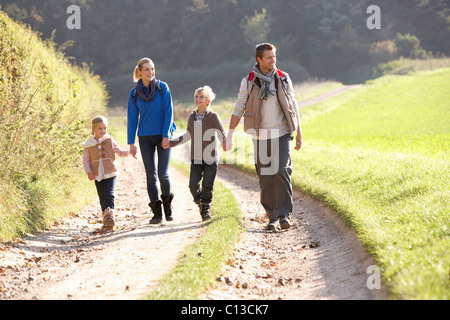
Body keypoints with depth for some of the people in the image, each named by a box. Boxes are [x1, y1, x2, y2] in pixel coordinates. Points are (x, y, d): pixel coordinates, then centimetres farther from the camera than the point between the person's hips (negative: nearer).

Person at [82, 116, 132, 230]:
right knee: (102, 198, 7)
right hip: (97, 176, 2)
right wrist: (88, 172, -7)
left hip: (110, 174, -2)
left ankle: (110, 215, -24)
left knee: (109, 195, -16)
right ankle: (106, 220, 18)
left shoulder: (110, 141, 3)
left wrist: (130, 152, -4)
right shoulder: (88, 144, 2)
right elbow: (85, 160, 6)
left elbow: (119, 152, 13)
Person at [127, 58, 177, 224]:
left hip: (163, 136, -2)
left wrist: (166, 136, -11)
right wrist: (131, 143, 2)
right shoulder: (134, 93, 2)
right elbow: (132, 119, 5)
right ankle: (157, 212, 7)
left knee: (163, 174, -8)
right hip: (145, 138, 2)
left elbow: (168, 112, -4)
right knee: (151, 175, 1)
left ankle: (167, 204, 17)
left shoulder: (163, 88, -3)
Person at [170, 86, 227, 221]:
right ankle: (200, 203, 21)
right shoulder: (192, 117, 9)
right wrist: (171, 142, 21)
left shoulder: (213, 116, -4)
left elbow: (222, 134, -6)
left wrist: (225, 144, -28)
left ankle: (206, 209, 15)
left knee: (207, 186, -4)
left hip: (211, 158, -3)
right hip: (196, 158, 3)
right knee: (193, 184, -6)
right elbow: (187, 136, 22)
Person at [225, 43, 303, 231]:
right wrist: (229, 135, -5)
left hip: (282, 134, 0)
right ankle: (272, 217, 9)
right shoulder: (249, 82, 1)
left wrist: (299, 133, 9)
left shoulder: (283, 79, 4)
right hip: (261, 136, 0)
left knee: (282, 172, -14)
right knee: (266, 177, 0)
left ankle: (285, 214, -12)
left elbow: (293, 107, 10)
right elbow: (238, 109, 2)